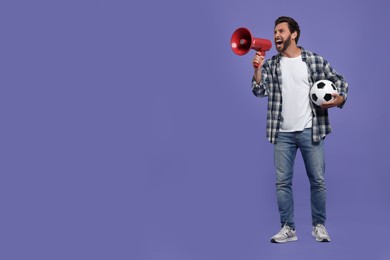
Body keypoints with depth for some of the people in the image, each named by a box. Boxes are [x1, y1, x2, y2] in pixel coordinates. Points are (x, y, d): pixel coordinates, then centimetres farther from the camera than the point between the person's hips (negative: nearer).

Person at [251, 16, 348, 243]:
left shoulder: (315, 60, 0)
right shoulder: (270, 65, 5)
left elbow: (340, 81, 7)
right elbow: (260, 91, -6)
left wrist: (339, 99, -11)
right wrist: (257, 69, -20)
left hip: (310, 131, -2)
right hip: (283, 133, 2)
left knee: (317, 180, 4)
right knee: (282, 182, 3)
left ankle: (319, 226, 20)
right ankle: (288, 229, 14)